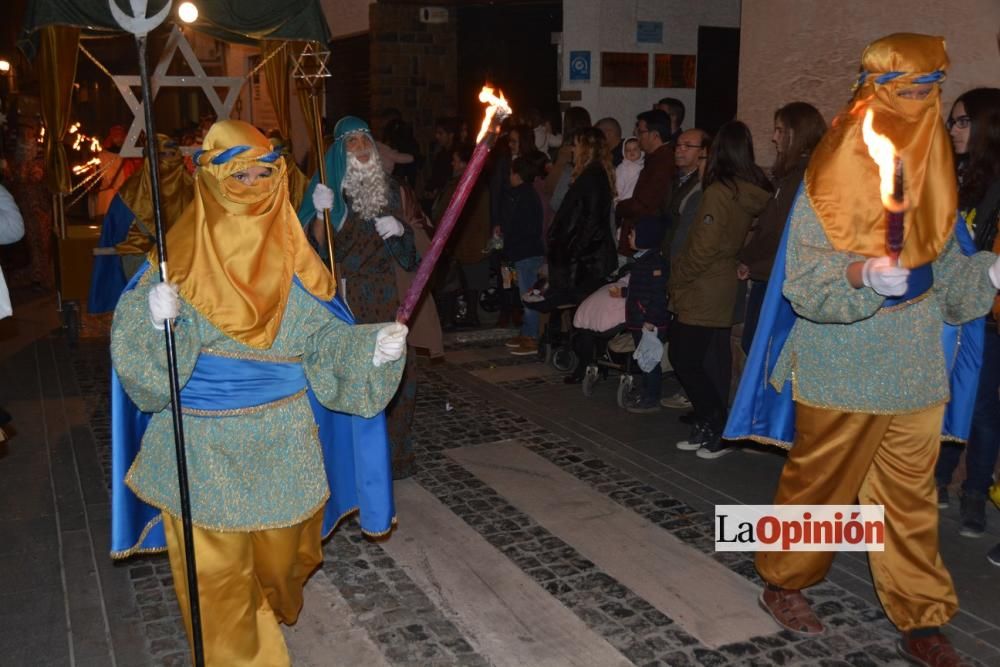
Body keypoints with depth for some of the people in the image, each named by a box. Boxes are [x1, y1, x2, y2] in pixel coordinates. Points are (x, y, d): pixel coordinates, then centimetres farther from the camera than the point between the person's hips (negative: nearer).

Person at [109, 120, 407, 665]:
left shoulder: (291, 258, 1)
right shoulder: (179, 252, -4)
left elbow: (325, 338, -5)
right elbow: (136, 339, -9)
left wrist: (373, 347, -23)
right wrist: (157, 318, -30)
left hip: (279, 439, 2)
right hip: (200, 441, -1)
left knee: (278, 545, 18)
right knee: (213, 564, 7)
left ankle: (270, 615, 50)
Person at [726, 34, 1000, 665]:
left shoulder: (933, 180, 8)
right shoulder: (831, 182, -9)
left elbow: (946, 275, 13)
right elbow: (803, 286, -14)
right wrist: (861, 274, -31)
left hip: (917, 369, 5)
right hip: (842, 370, -5)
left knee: (912, 495, 10)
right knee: (819, 482, 9)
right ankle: (785, 582, 30)